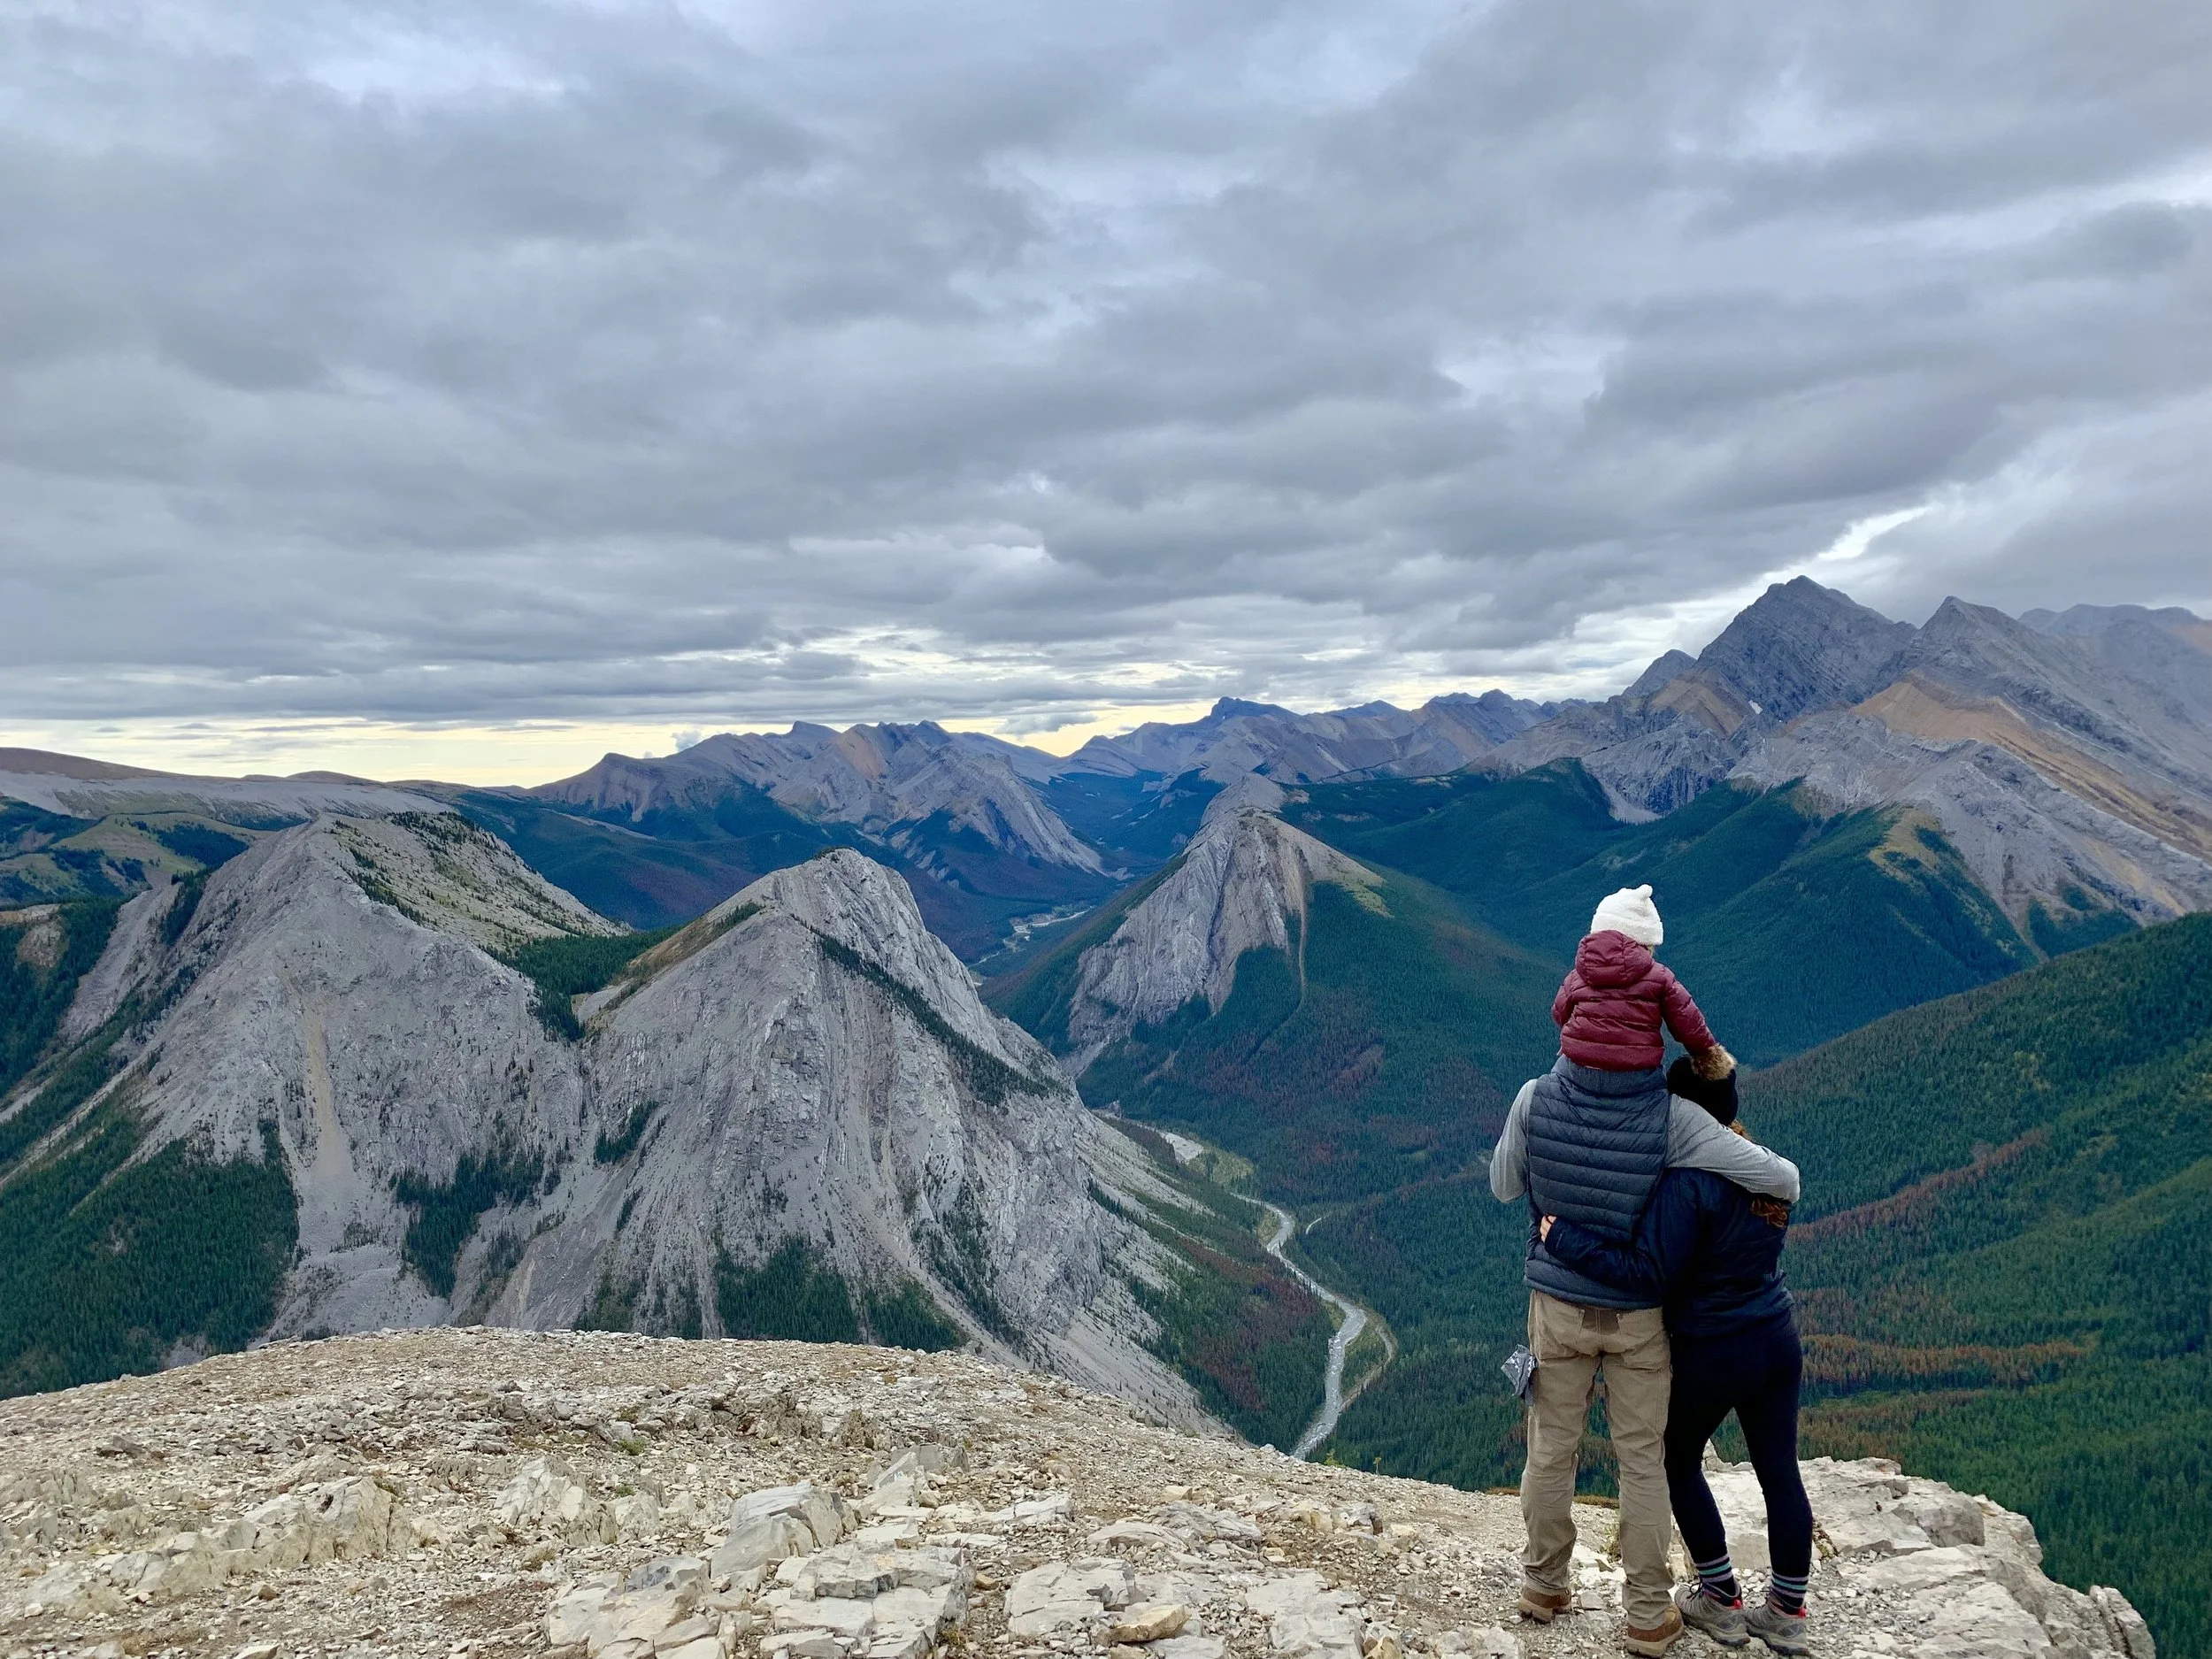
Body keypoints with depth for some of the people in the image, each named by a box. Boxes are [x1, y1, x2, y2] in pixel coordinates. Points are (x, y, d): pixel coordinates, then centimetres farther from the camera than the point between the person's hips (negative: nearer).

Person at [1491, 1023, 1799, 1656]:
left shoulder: (1536, 1099, -20)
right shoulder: (1671, 1117, -24)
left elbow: (1503, 1187, -4)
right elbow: (1779, 1178, -20)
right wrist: (1782, 1187, 5)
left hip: (1559, 1306, 1)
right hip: (1637, 1316, -1)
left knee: (1551, 1447, 18)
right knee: (1643, 1460, 15)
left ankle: (1544, 1584, 35)